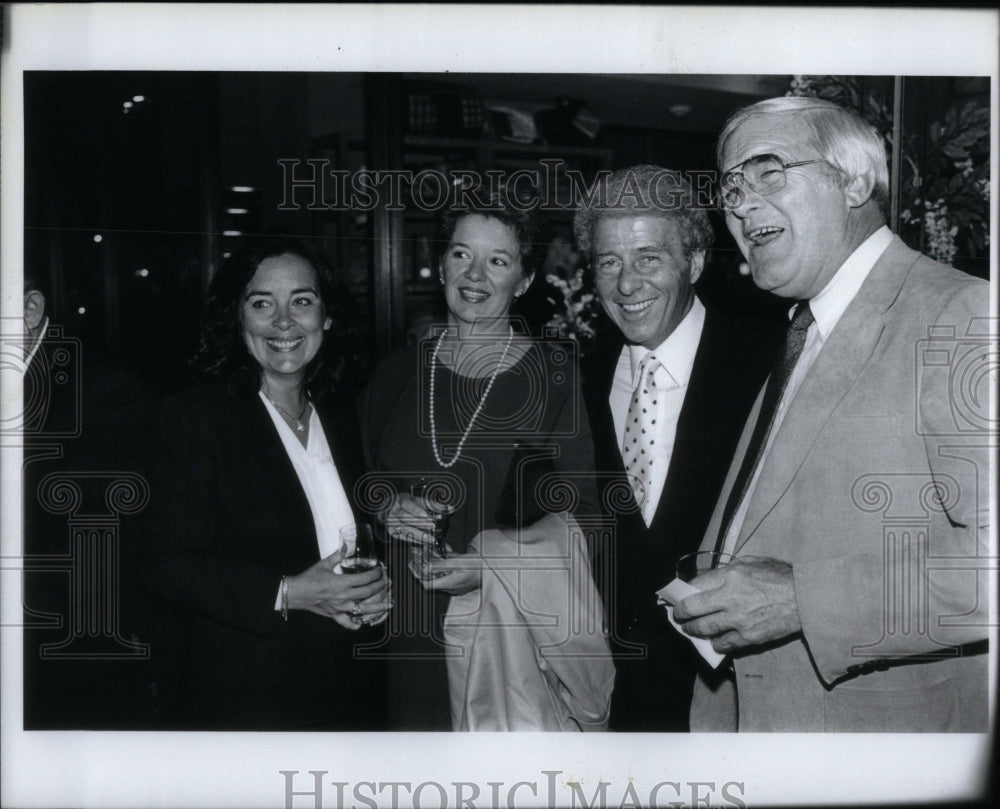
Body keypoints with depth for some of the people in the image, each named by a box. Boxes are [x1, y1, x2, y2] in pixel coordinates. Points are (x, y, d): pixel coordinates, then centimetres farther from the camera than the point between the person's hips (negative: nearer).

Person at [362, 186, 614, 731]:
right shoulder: (398, 373, 10)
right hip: (412, 630, 3)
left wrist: (494, 562, -16)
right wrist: (386, 511, -4)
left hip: (516, 633, -2)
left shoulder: (557, 374, -1)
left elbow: (578, 510, -3)